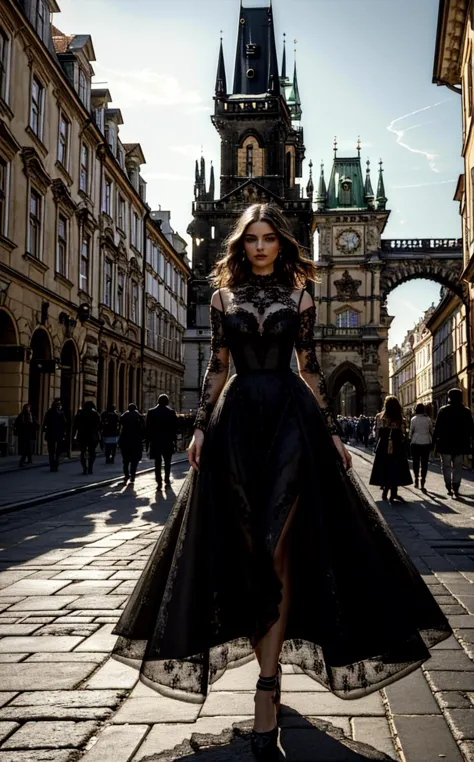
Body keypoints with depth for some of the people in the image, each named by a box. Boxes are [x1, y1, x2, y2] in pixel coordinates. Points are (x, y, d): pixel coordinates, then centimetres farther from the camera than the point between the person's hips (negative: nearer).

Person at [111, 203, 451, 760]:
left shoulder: (298, 297, 9)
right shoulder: (223, 297, 12)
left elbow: (310, 368, 8)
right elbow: (216, 367, 9)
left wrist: (332, 432, 3)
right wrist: (201, 427, 0)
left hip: (290, 418, -1)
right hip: (238, 418, 2)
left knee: (280, 549, -8)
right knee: (246, 548, 4)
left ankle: (266, 688, -7)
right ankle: (272, 669, 20)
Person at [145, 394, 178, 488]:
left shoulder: (151, 412, -1)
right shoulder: (171, 412, -4)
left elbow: (147, 428, -2)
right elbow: (175, 427, -3)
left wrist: (148, 440, 4)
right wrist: (174, 440, 6)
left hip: (155, 441, 0)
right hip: (168, 442, 0)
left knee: (157, 463, 4)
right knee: (167, 461, 13)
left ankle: (159, 482, -1)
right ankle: (167, 481, 11)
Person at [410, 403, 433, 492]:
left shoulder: (413, 419, -4)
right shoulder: (428, 419, 1)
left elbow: (411, 431, -1)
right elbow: (431, 431, 5)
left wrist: (410, 440, 14)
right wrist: (432, 442, 15)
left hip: (416, 443, -1)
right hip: (426, 443, 1)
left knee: (416, 462, 12)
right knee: (424, 463, 2)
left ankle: (416, 480, 12)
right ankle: (423, 483, -2)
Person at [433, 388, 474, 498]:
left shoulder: (443, 410, -6)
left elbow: (438, 427, -7)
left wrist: (435, 440, -1)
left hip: (446, 443, -2)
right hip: (460, 443, 2)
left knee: (446, 466, 8)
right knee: (458, 466, 10)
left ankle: (449, 488, -3)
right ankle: (456, 489, 3)